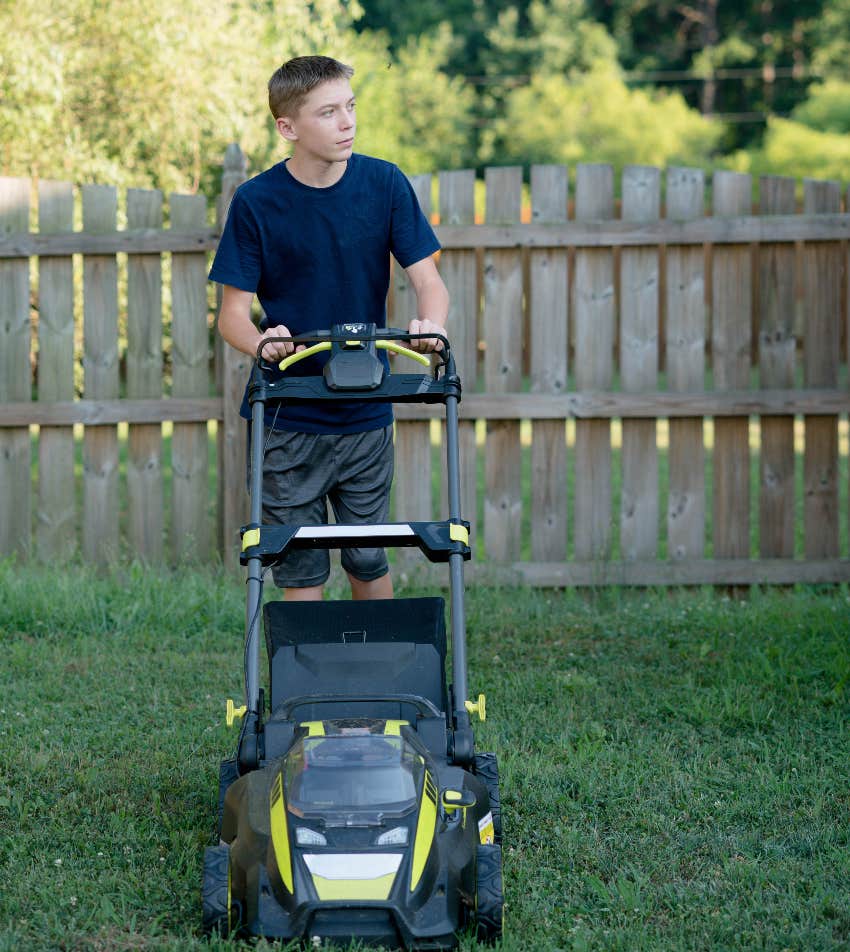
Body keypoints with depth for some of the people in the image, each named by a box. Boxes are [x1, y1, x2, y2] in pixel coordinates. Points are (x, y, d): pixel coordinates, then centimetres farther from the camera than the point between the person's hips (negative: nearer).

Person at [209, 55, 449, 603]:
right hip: (287, 419, -1)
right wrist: (260, 343, -29)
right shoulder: (256, 202, -8)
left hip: (366, 416, 2)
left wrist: (431, 326, -28)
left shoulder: (384, 184, -3)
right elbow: (233, 312, -6)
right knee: (301, 571, 1)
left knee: (369, 562, 10)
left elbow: (427, 279, -5)